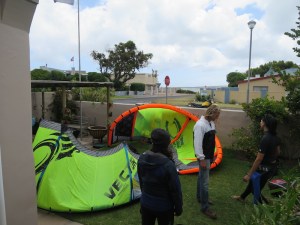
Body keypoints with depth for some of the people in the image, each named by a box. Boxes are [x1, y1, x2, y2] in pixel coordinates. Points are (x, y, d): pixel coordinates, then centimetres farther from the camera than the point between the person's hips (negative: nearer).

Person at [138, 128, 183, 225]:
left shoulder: (142, 158, -12)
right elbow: (175, 190, -18)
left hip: (146, 204, 5)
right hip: (164, 207, -5)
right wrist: (178, 208, -2)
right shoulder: (168, 165, -30)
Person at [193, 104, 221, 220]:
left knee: (201, 177, 22)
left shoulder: (211, 123, 6)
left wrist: (212, 154, 19)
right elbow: (197, 143, -24)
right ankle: (205, 207, 8)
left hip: (209, 156, 9)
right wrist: (201, 159, -22)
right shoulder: (200, 125, -23)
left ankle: (200, 198, 38)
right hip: (204, 157, -9)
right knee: (204, 182, -2)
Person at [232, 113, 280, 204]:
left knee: (256, 190, 9)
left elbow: (259, 159, -28)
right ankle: (242, 197, 48)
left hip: (264, 169, -10)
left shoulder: (265, 139, -30)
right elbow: (277, 152, 13)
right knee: (252, 181, 28)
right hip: (272, 167, 10)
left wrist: (249, 174, -21)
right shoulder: (275, 137, -2)